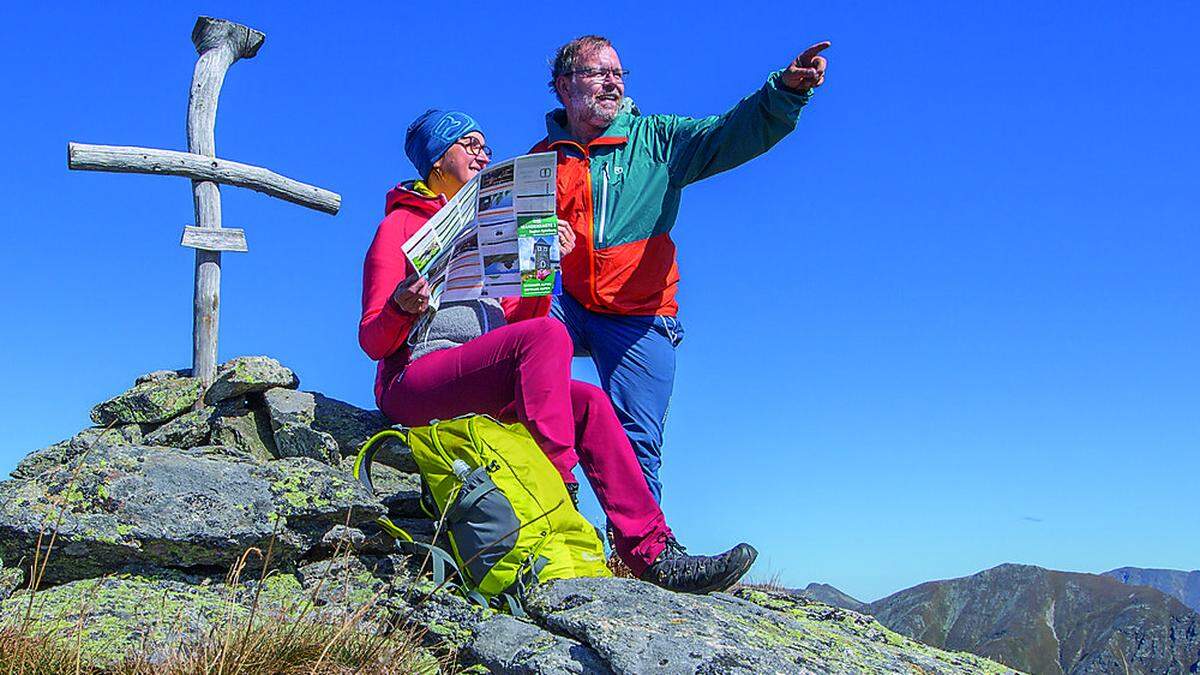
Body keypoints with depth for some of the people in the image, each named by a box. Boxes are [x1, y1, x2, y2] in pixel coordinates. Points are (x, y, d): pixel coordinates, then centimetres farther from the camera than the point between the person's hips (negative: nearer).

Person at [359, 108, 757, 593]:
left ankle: (651, 553, -21)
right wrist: (401, 308, -24)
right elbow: (372, 341, -2)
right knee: (547, 334, -29)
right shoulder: (401, 223, 6)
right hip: (413, 378, -6)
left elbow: (518, 320, 18)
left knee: (588, 401, -16)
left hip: (483, 387, 6)